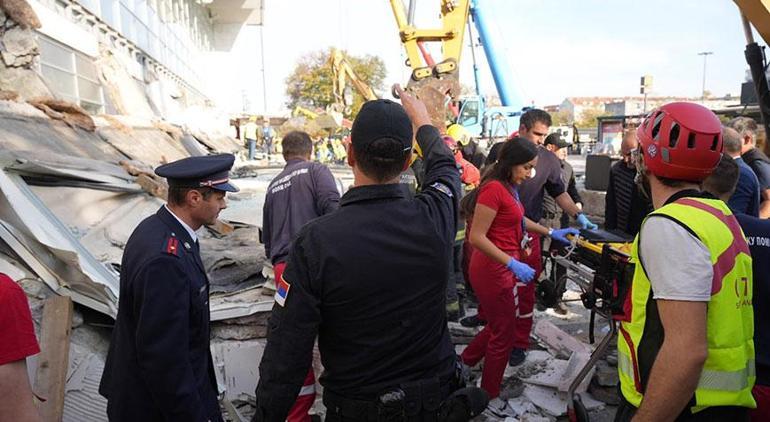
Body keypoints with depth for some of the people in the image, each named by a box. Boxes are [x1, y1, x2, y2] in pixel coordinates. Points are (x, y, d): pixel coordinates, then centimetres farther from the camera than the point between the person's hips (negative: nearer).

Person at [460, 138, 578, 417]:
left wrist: (551, 232, 18)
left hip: (503, 268, 9)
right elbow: (477, 237, -24)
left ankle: (463, 364, 38)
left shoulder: (509, 187, 8)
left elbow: (518, 220, 24)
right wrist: (513, 264, -27)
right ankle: (490, 396, 23)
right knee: (505, 334, 5)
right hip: (492, 269, -9)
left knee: (498, 326, 21)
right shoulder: (494, 188, -21)